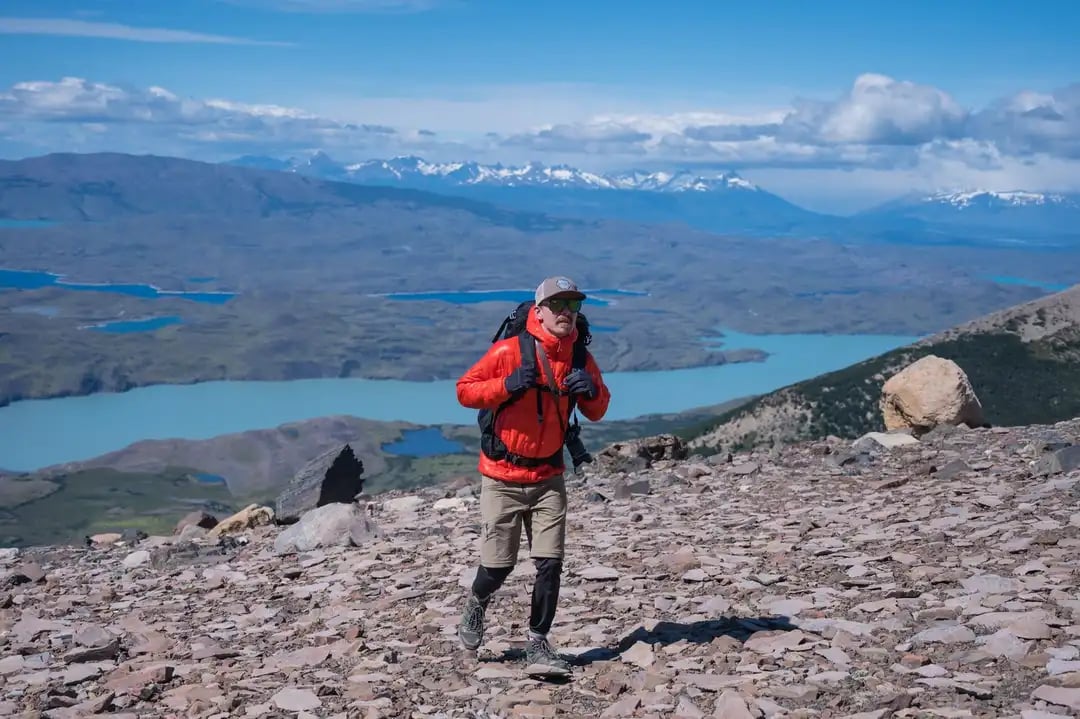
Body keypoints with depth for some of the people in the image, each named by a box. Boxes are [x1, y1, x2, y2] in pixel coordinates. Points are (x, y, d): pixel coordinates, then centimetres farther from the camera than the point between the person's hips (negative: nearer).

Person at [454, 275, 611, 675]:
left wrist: (591, 390, -13)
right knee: (499, 565, 3)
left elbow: (597, 412, 10)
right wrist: (507, 385, -26)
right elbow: (465, 390, -10)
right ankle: (476, 604, 36)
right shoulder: (509, 350, -13)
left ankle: (537, 644, 11)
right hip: (503, 477, -3)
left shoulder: (580, 358, 2)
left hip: (549, 477, 4)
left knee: (550, 564, -3)